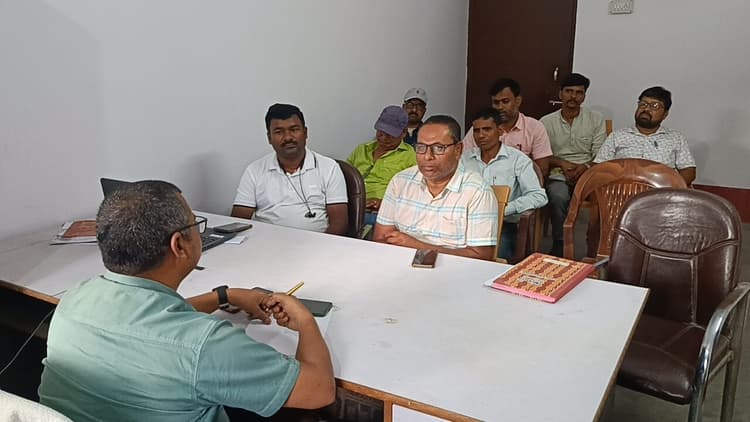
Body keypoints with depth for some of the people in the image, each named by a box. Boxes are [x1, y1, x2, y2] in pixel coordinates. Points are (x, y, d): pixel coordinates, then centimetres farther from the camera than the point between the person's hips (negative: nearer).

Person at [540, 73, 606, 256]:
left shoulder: (596, 119, 12)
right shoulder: (547, 122, 12)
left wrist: (585, 166, -16)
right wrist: (562, 163, -11)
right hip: (558, 175, 0)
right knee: (558, 197, -35)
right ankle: (559, 246, -20)